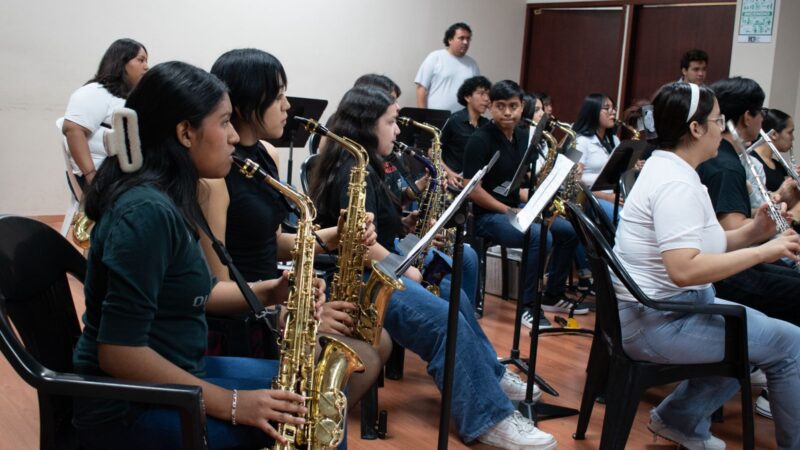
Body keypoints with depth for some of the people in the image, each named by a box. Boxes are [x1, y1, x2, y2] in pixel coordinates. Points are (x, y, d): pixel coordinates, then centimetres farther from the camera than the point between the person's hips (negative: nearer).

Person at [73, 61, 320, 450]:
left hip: (173, 374, 10)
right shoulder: (147, 212, -25)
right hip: (128, 406, -10)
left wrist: (269, 291, -1)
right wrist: (231, 404, -24)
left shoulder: (169, 198, 6)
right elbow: (118, 352, -27)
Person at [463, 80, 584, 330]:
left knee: (569, 231, 1)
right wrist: (508, 211, -18)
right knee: (541, 237, -28)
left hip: (516, 209, 8)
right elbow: (472, 190, -19)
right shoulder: (480, 140, -16)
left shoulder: (523, 136, 8)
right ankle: (526, 305, -15)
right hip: (487, 215, -8)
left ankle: (552, 296, 15)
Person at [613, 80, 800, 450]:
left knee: (759, 330, 24)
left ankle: (680, 418, 24)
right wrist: (763, 252, -25)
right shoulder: (677, 184, -22)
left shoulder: (669, 169, 10)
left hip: (665, 306, 11)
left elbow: (700, 247, 13)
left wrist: (752, 232, -2)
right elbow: (684, 269, -33)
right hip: (656, 321, -11)